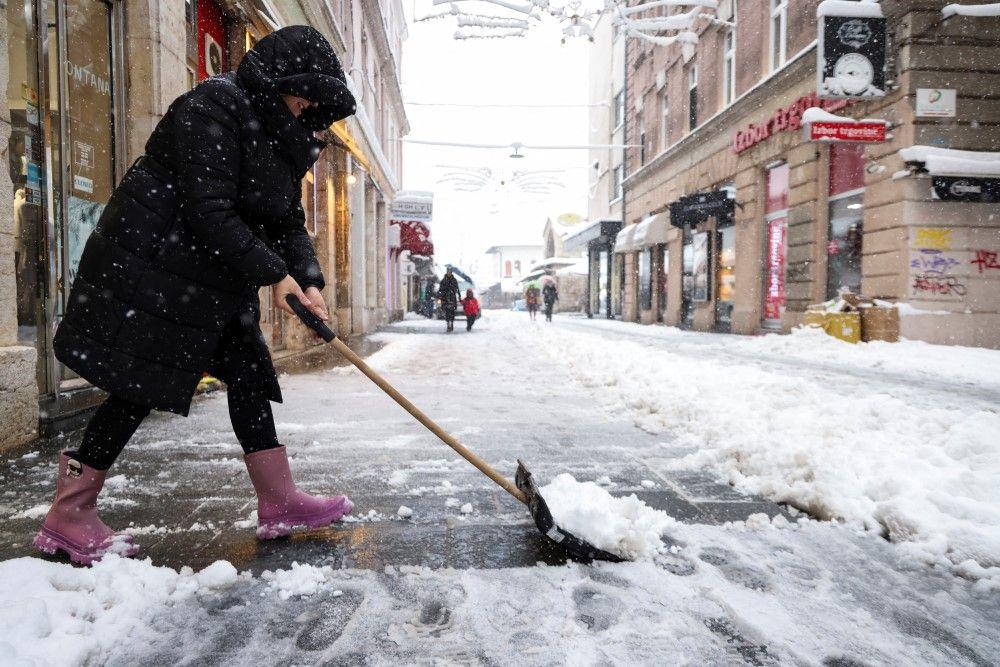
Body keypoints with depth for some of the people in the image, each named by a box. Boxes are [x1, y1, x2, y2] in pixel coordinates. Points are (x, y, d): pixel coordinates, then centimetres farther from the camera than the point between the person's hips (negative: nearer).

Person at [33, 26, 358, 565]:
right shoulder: (212, 109, -17)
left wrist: (308, 281, -6)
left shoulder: (277, 137, 12)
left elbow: (289, 221, 9)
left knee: (248, 372, 5)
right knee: (137, 389, -5)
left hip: (216, 282, 9)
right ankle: (67, 517, 11)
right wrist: (274, 273, -21)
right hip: (151, 268, -9)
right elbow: (209, 215, -25)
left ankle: (279, 503, 12)